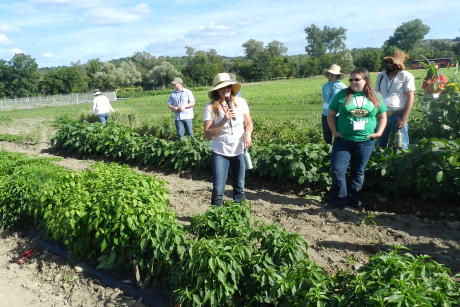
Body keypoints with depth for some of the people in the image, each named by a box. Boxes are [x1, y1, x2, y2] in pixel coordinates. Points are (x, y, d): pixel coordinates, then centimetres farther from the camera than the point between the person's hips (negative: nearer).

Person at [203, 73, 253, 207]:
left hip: (239, 151, 3)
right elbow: (207, 134, -13)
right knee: (218, 190, -2)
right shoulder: (210, 107, -11)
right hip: (220, 152, -2)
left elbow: (249, 122, 6)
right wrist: (224, 120, -24)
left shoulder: (240, 102, -4)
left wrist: (248, 133, -15)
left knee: (239, 188, 14)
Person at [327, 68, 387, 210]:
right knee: (337, 171, -5)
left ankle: (355, 200, 27)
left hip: (365, 142, 1)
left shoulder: (375, 97, 5)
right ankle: (339, 201, 10)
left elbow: (382, 117, 13)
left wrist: (379, 132, -1)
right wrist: (334, 131, -5)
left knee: (358, 172, 12)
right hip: (343, 141, -1)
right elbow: (331, 114, 4)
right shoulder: (342, 95, 0)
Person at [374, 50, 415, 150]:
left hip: (398, 115, -4)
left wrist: (404, 118, -14)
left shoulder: (406, 76, -4)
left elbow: (410, 98, -8)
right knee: (381, 145, 13)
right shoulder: (381, 76, 10)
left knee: (401, 146, -1)